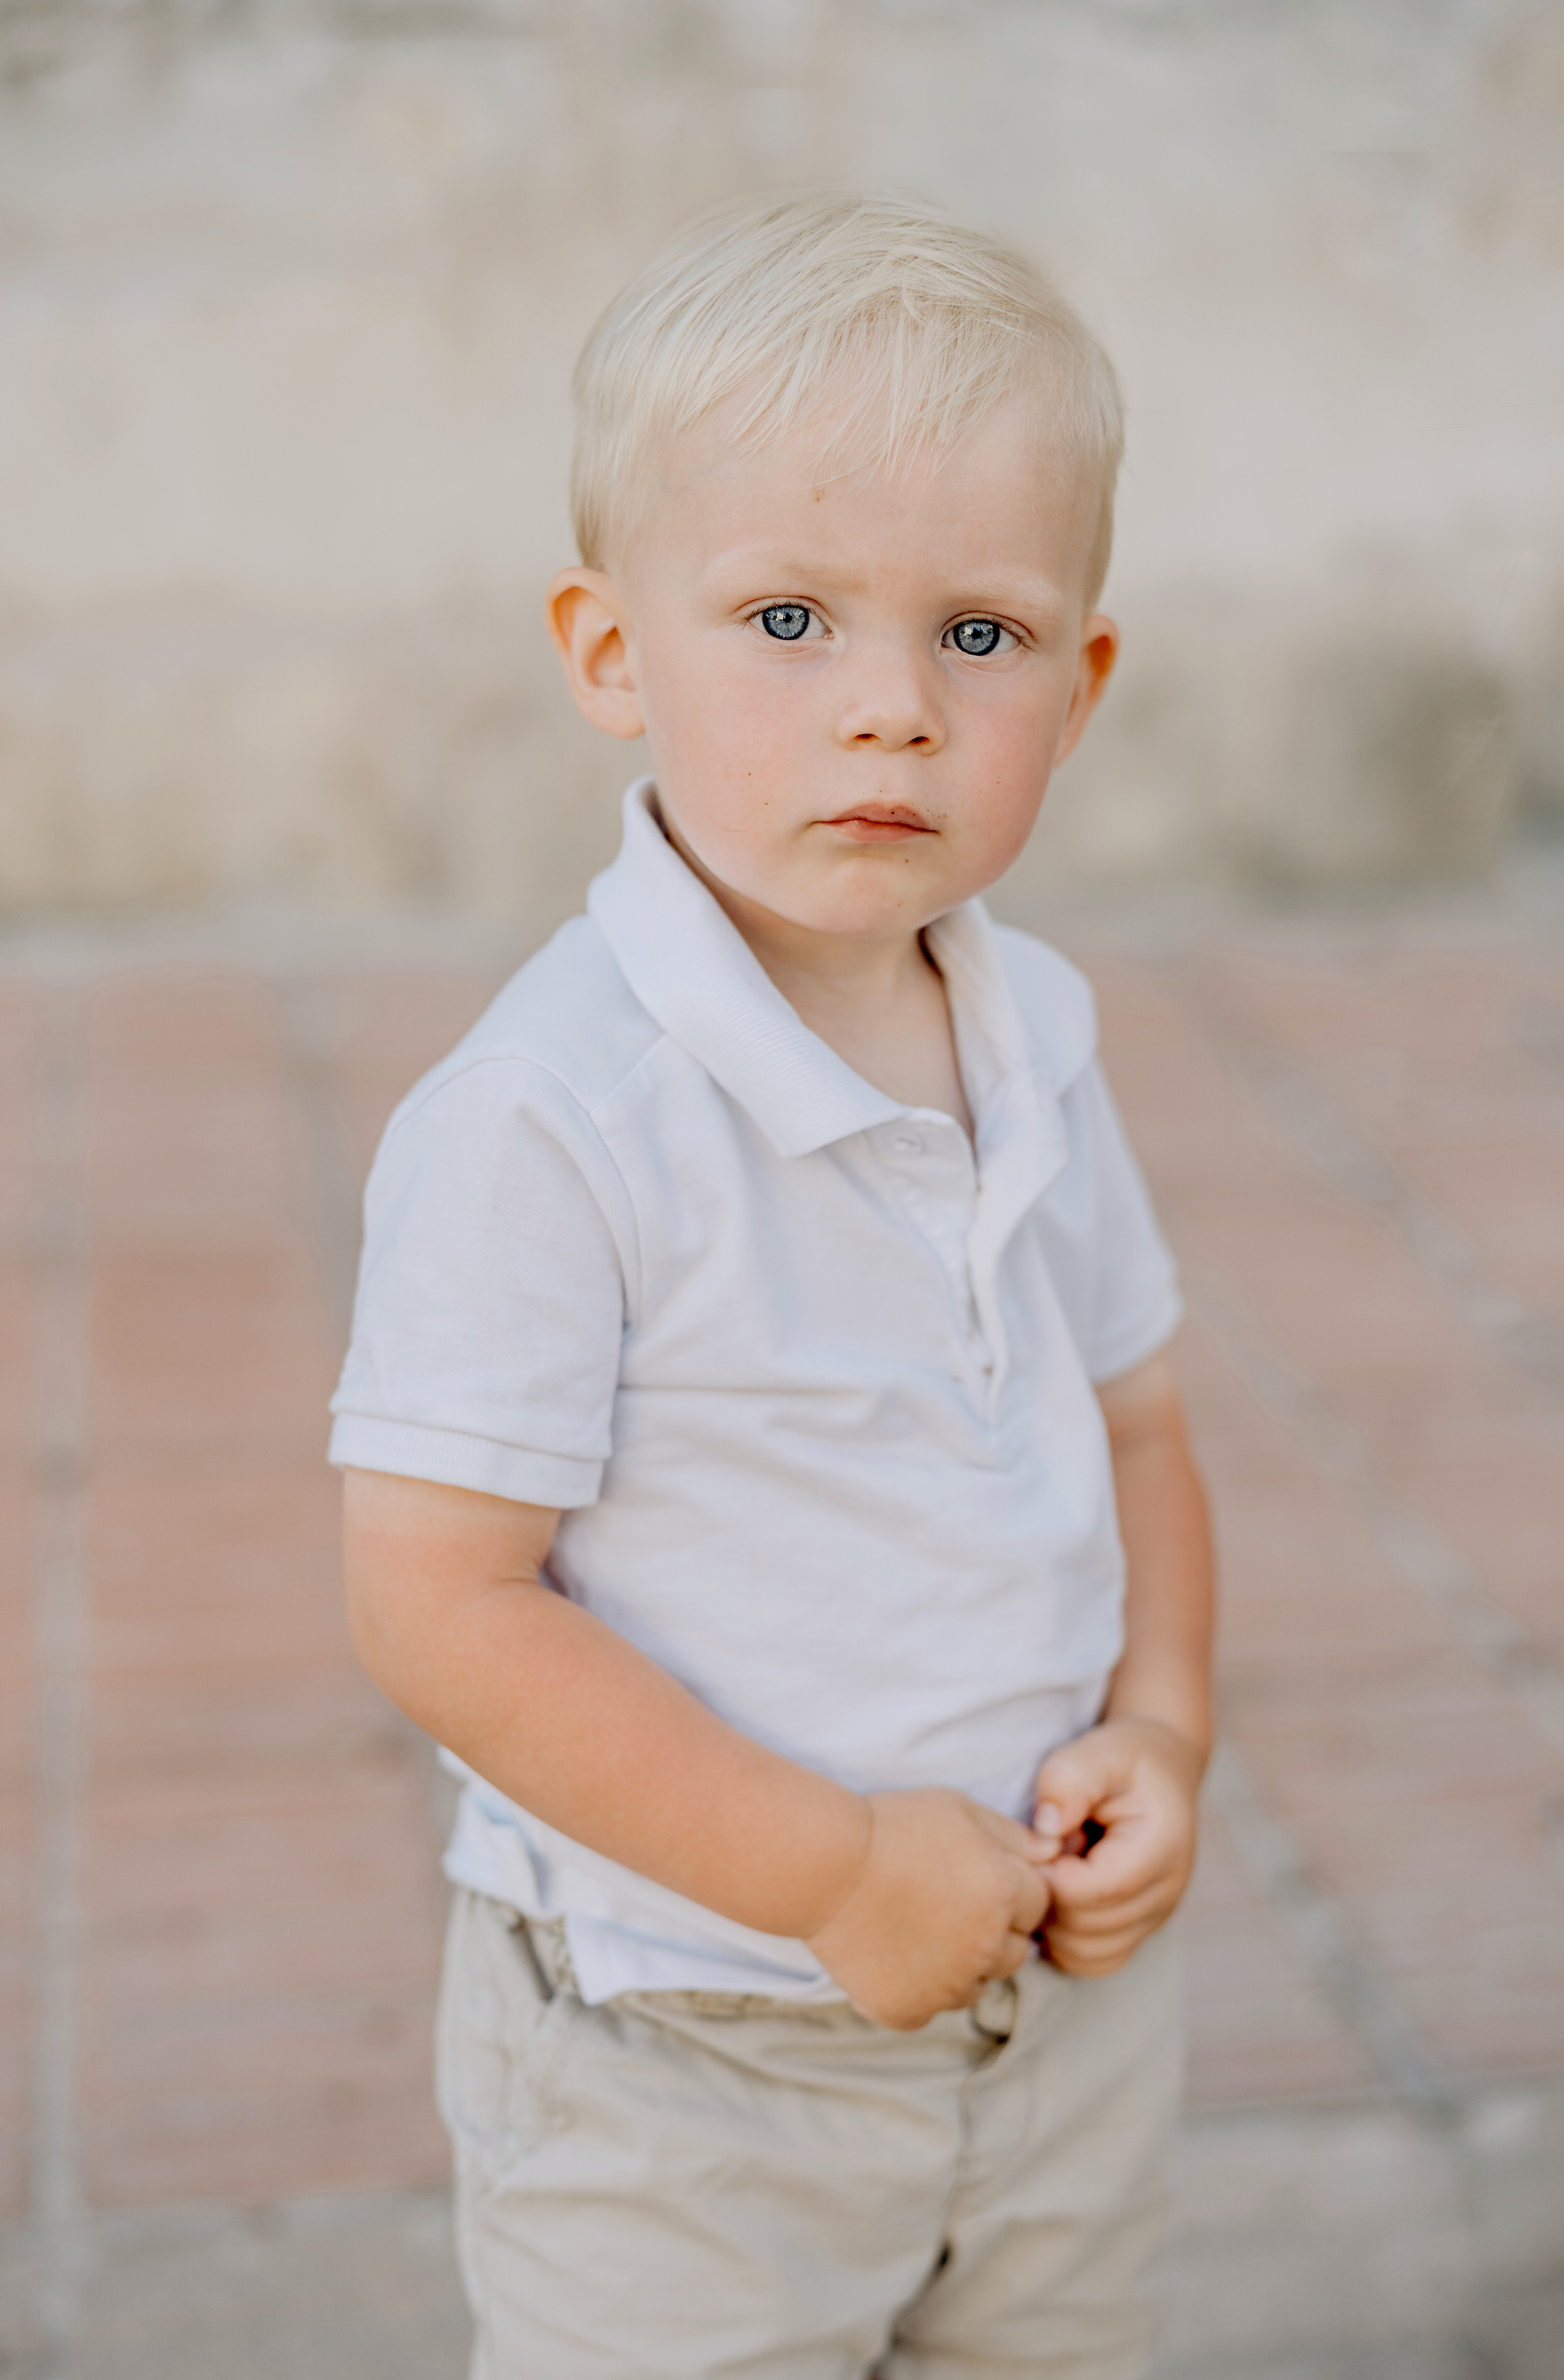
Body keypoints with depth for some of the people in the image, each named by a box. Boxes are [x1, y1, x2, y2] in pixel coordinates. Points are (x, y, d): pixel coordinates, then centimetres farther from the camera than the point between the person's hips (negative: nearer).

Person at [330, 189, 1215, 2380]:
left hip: (1067, 2001, 7)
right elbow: (438, 1603, -23)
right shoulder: (546, 1124, -24)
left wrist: (1159, 1732, -7)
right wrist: (829, 1874, -21)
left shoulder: (1036, 1034, -1)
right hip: (683, 2081, -6)